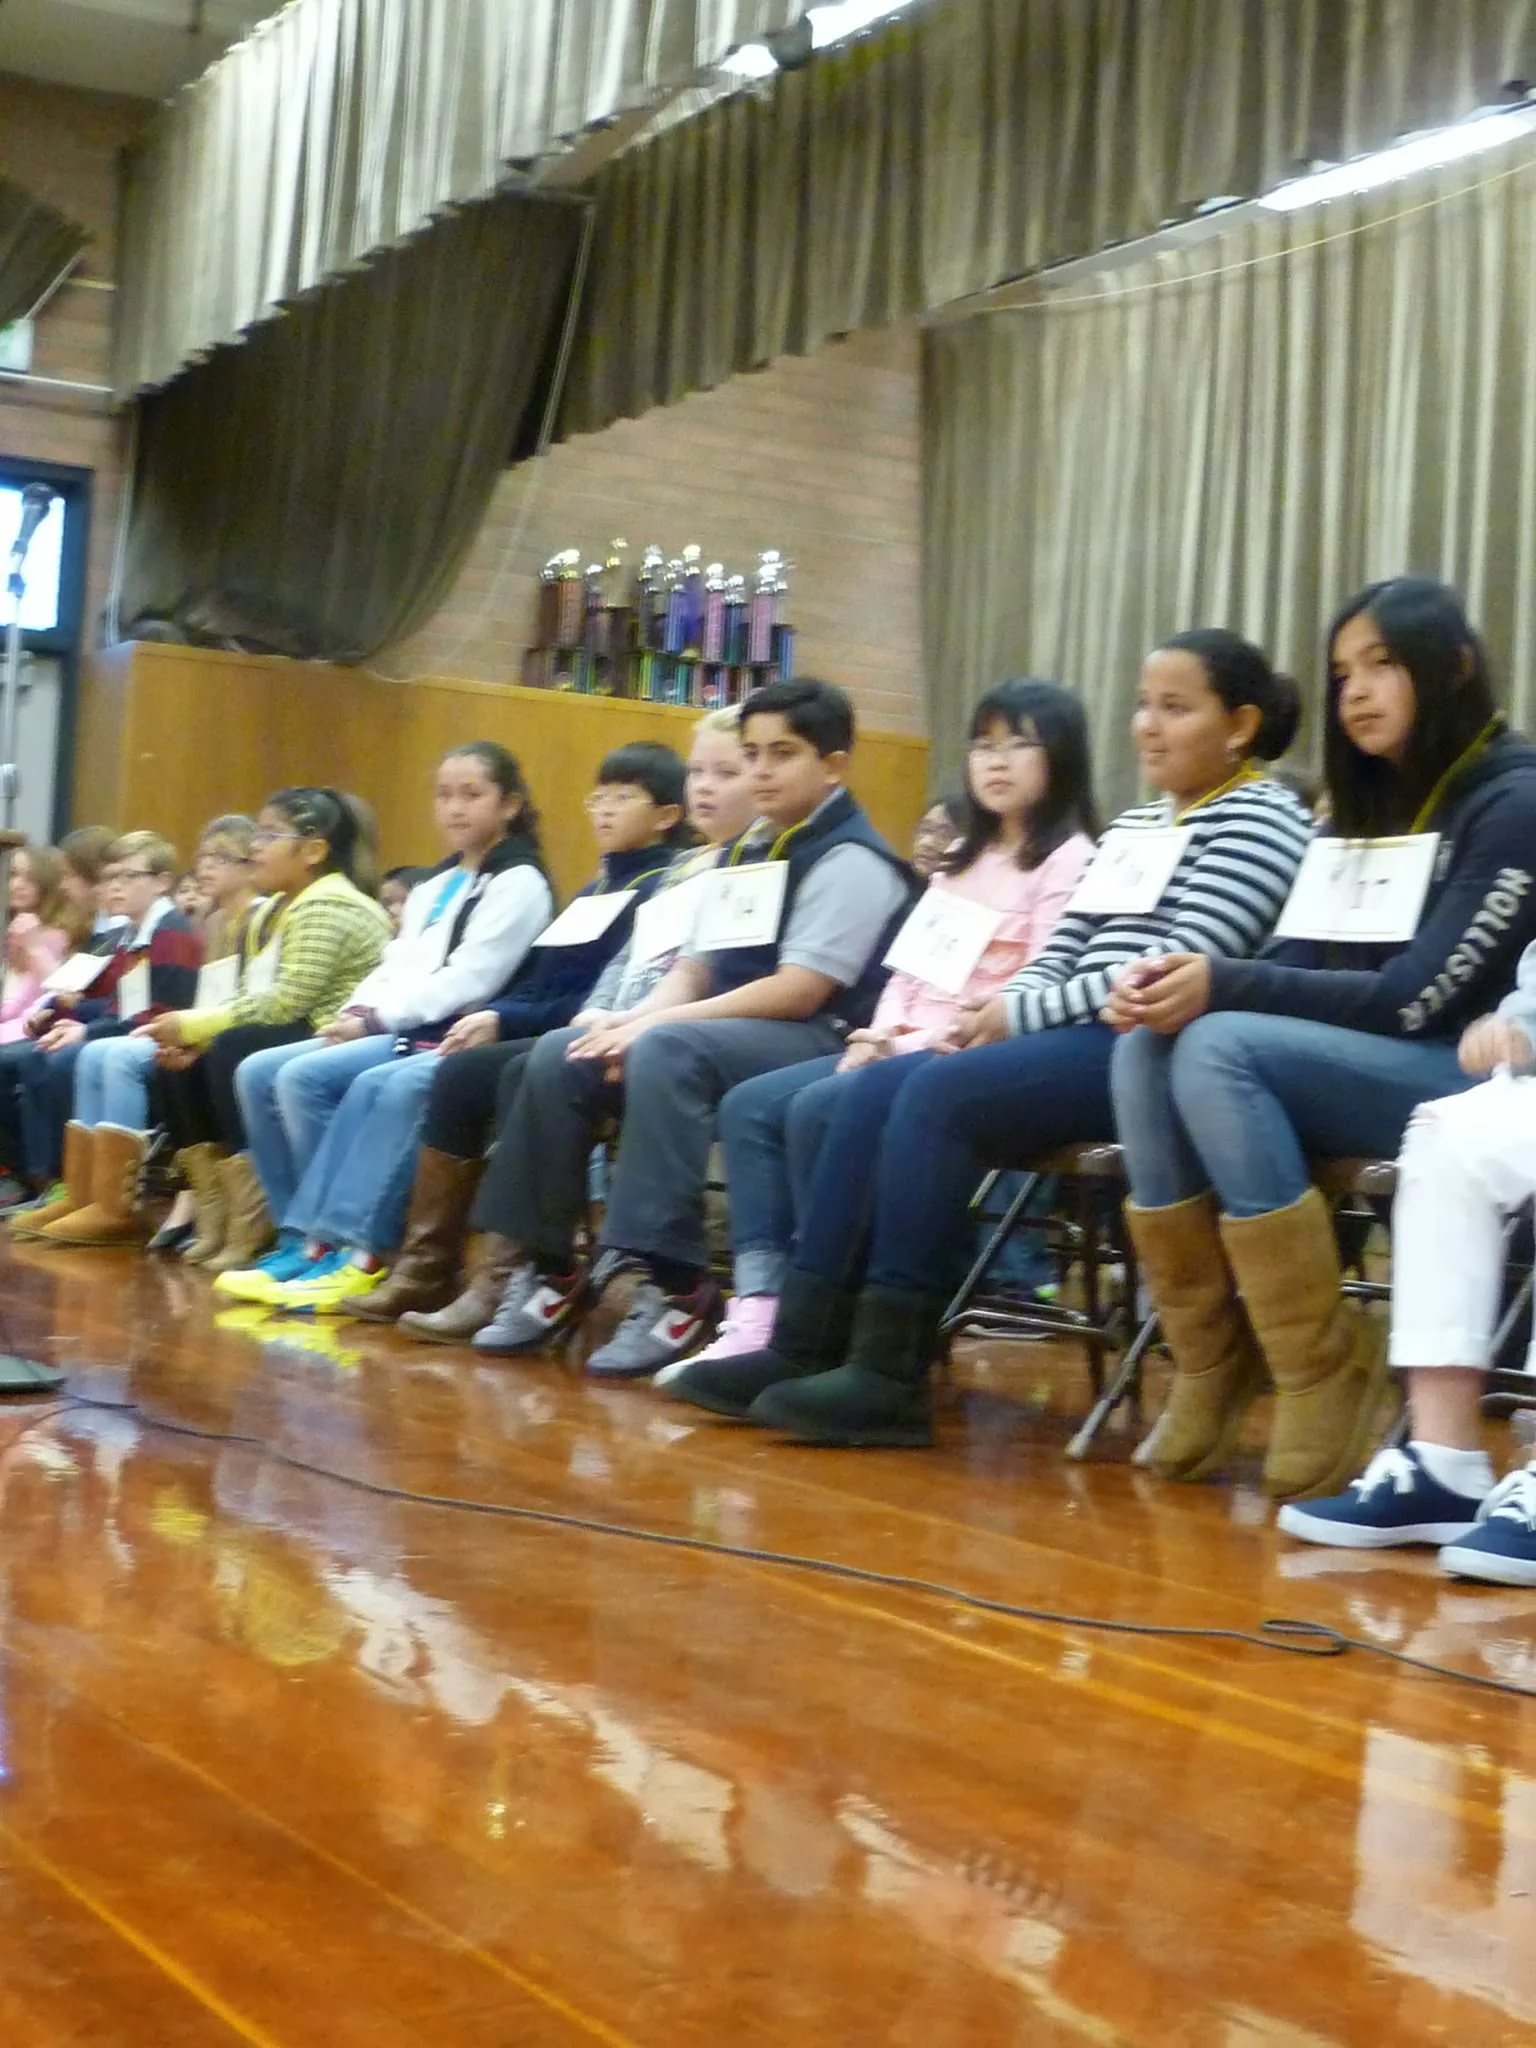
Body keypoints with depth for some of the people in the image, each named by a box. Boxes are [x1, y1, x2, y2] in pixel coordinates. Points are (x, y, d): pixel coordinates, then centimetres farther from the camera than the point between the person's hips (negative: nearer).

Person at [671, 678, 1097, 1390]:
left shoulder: (1068, 860, -5)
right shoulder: (963, 856, 22)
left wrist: (926, 1044, -17)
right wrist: (879, 1036, 0)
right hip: (904, 1049, 9)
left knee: (817, 1111, -28)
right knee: (749, 1107, -8)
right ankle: (759, 1310, -19)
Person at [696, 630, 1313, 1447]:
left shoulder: (1258, 818, -3)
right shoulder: (1134, 826, 25)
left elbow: (1184, 967, -15)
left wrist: (1020, 1015, -12)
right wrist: (995, 1011, -2)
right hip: (1077, 1042, 9)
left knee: (940, 1093, -26)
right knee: (876, 1089, -8)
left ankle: (891, 1376, -25)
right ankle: (805, 1344, -11)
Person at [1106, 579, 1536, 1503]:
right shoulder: (1371, 800, 16)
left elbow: (1419, 997, -17)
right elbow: (1308, 963, 10)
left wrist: (1225, 986, -23)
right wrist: (1179, 984, -11)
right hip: (1362, 1067, 7)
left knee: (1218, 1049, -30)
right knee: (1150, 1044, -18)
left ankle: (1328, 1377, -22)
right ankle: (1214, 1366, -16)